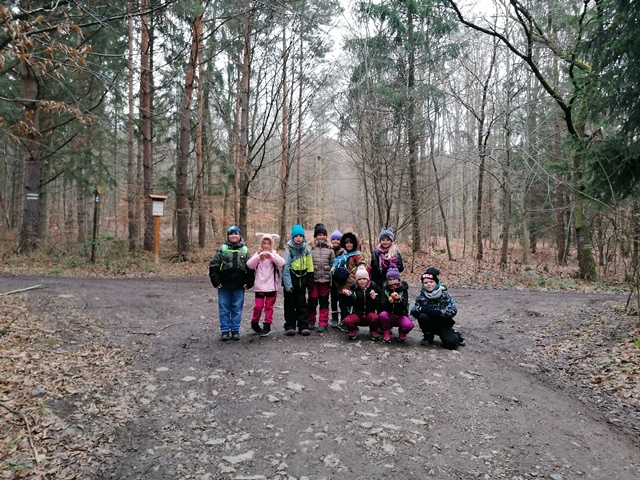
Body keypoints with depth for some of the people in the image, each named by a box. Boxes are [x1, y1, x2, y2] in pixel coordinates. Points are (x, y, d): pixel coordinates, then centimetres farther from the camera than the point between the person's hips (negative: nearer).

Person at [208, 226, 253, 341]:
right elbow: (213, 265, 1)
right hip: (224, 285, -1)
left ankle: (235, 330, 17)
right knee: (224, 309, 5)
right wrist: (215, 281, -5)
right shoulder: (222, 249, 3)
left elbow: (250, 267, 8)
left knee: (237, 309, 6)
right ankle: (225, 331, 14)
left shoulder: (245, 250, 8)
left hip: (239, 286, 1)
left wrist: (248, 282, 1)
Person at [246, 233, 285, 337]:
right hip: (259, 285, 0)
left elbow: (281, 263, -14)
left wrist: (271, 256, -24)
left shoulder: (274, 254, 3)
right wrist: (259, 256, -22)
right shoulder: (257, 254, 3)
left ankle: (267, 326, 15)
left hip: (271, 285, 0)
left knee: (269, 306, 6)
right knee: (258, 306, 0)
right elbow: (249, 265, -10)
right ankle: (254, 323, 22)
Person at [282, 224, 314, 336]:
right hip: (291, 280, -3)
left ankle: (303, 326, 13)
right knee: (290, 304, 5)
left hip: (302, 281, 3)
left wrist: (310, 283, 4)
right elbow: (285, 268, -11)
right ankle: (290, 326, 12)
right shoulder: (289, 250, -8)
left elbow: (310, 268, 7)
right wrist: (288, 284, -17)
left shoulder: (306, 250, 3)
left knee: (302, 304, 8)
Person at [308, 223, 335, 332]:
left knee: (324, 302, 7)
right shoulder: (310, 249, 1)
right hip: (313, 279, -1)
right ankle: (311, 322, 19)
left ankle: (323, 322, 14)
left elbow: (333, 265, 6)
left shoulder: (330, 250, 6)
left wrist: (332, 281, 2)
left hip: (325, 279, 1)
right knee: (312, 301, 4)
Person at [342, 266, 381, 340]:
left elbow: (379, 304, -3)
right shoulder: (353, 288, 1)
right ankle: (353, 330, 8)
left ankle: (373, 331, 1)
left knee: (375, 318, -35)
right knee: (347, 320, -29)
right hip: (357, 314, 1)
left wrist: (374, 298, -21)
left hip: (370, 313, 0)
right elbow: (351, 303, -6)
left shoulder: (373, 287, -1)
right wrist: (349, 296, -22)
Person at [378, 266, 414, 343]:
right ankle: (386, 334, -7)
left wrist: (400, 301, -37)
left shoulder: (403, 289, -2)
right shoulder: (385, 290, 0)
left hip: (401, 316, 0)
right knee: (382, 315, -33)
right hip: (389, 316, 1)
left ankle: (402, 332, 6)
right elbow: (382, 306, -12)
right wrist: (388, 302, -34)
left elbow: (404, 306, -14)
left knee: (409, 325, -31)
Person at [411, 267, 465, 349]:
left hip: (443, 323, -1)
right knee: (422, 316, -29)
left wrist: (439, 313, -32)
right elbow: (413, 310, -10)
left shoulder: (444, 294, -11)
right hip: (430, 323, 1)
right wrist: (422, 309, -31)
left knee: (451, 343, -20)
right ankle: (428, 337, -2)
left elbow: (453, 310, -17)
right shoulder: (421, 295, -6)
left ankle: (455, 334, 19)